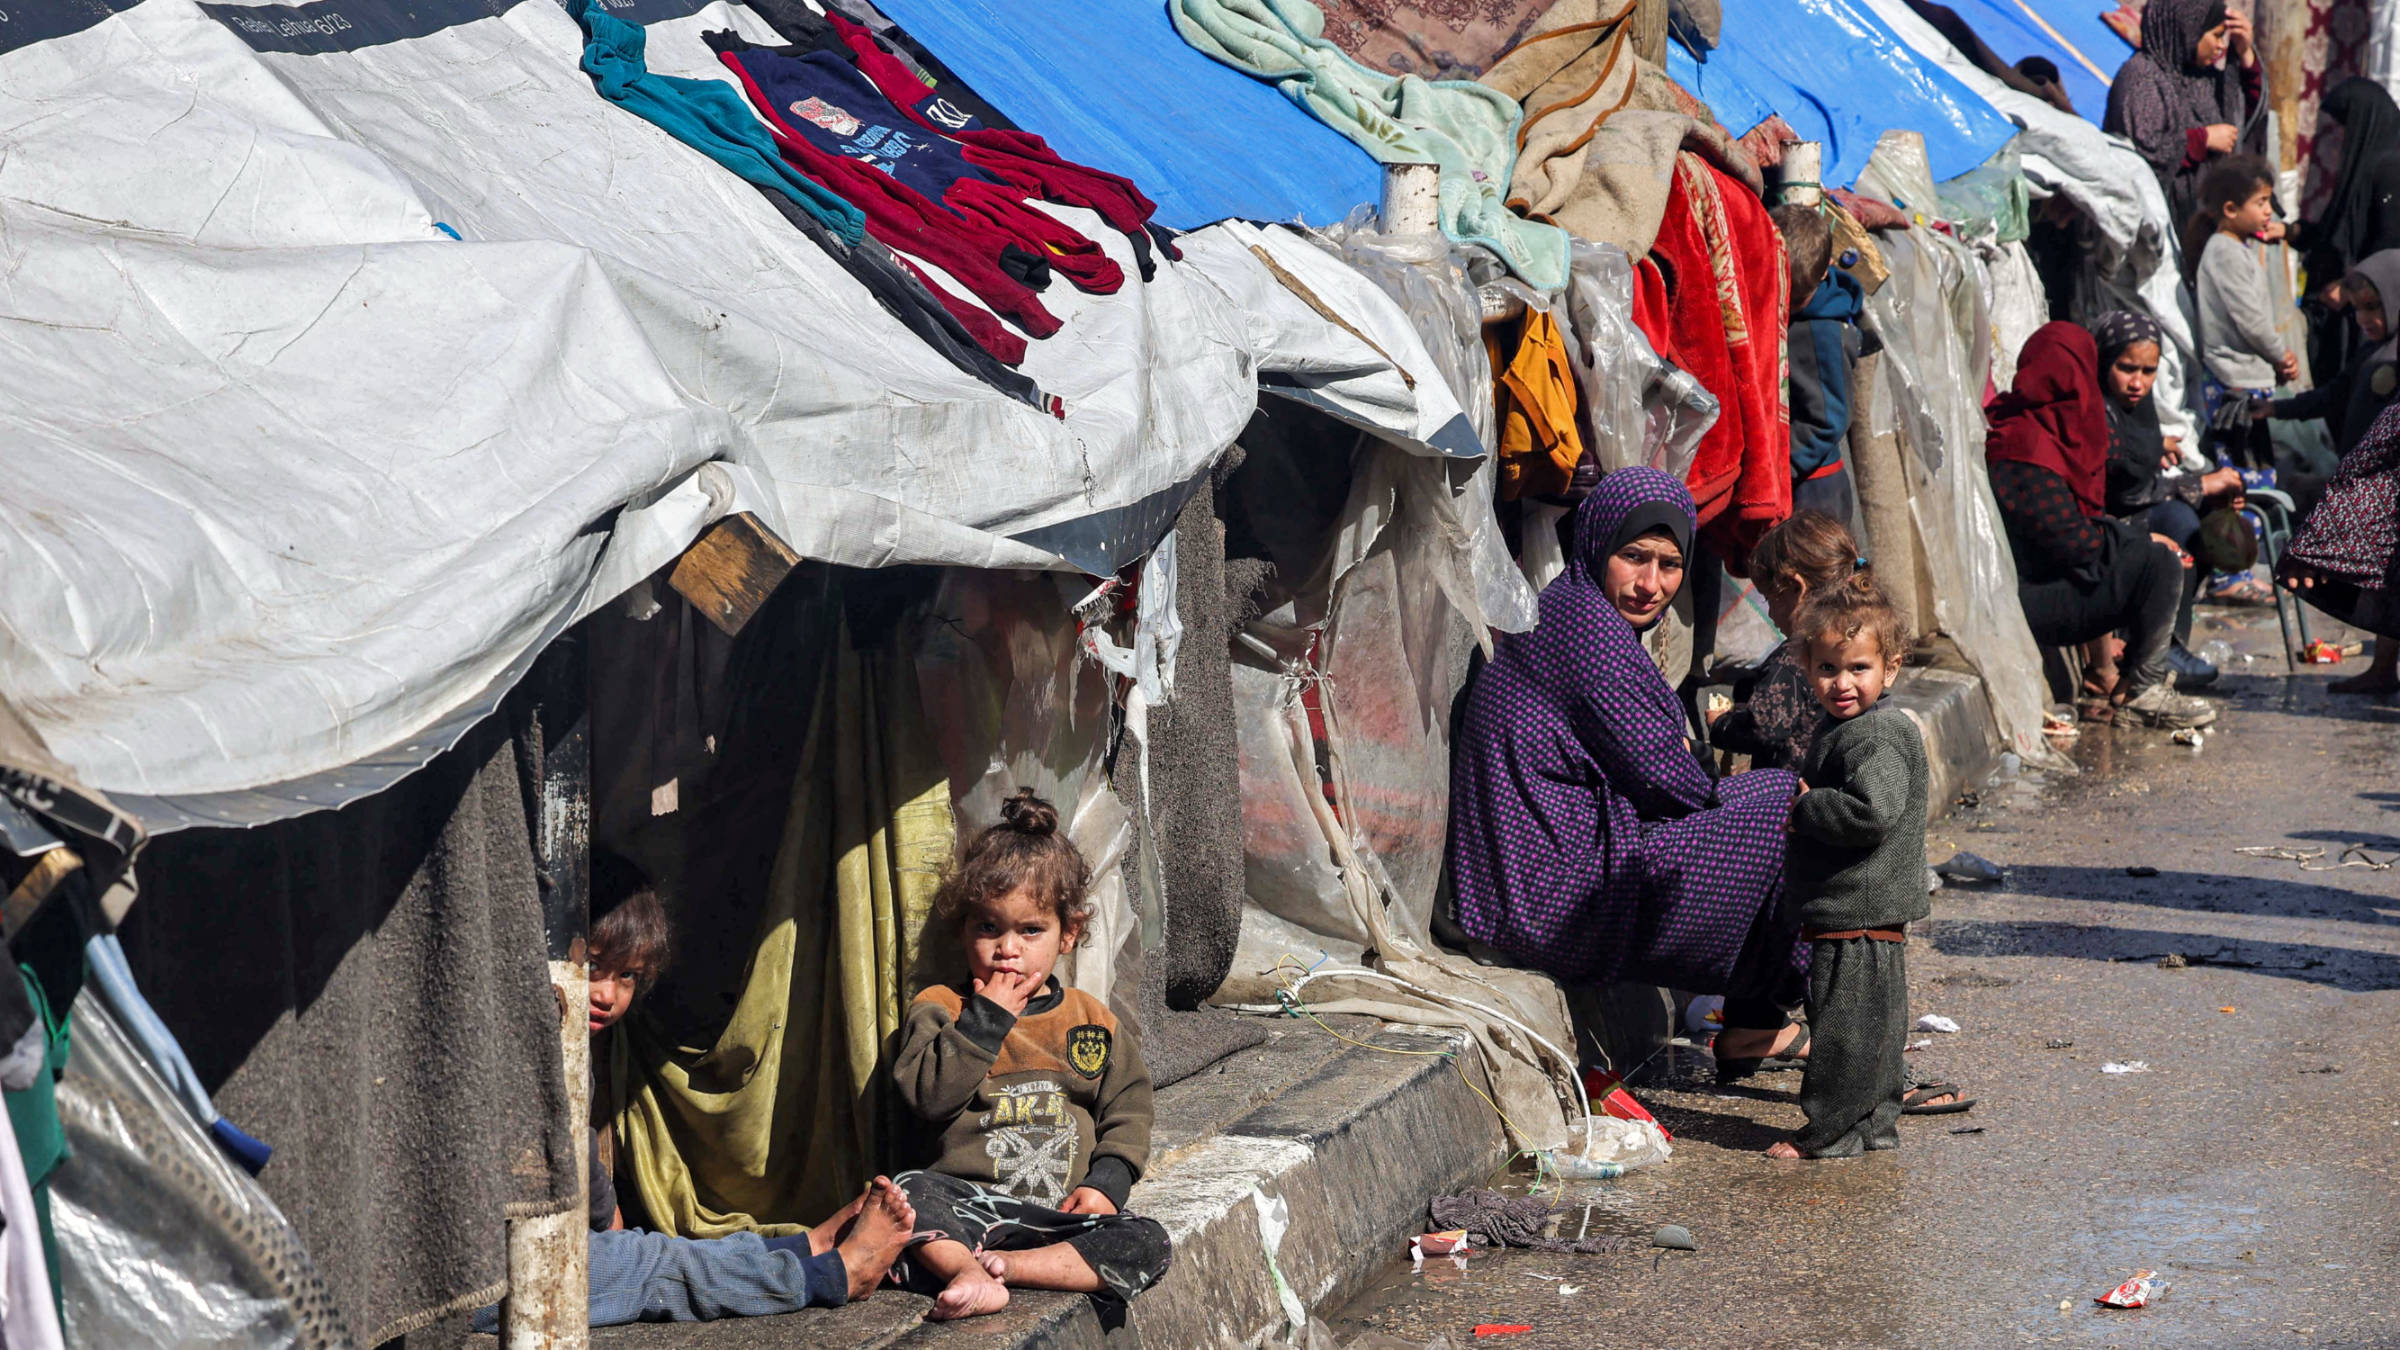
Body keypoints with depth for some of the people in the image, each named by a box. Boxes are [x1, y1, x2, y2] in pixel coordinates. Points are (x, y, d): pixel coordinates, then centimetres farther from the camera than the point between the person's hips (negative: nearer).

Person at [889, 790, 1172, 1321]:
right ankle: (973, 1275, -49)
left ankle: (993, 1263, -31)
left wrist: (1107, 1180, -5)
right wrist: (987, 1018, -9)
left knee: (1147, 1244, -24)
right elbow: (929, 1095, -7)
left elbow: (1127, 1111, 13)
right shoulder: (940, 1009, 8)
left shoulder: (1092, 1021, 15)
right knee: (907, 1192, -32)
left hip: (1060, 1212, 3)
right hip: (969, 1201, -2)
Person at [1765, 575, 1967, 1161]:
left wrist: (1802, 808, -19)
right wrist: (1802, 804, 10)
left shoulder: (1879, 737, -18)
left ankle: (1835, 1128, 5)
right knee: (1870, 1024, 18)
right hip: (1849, 914, 10)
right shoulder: (1841, 729, 15)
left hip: (1860, 914, -10)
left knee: (1848, 1024, -2)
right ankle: (1874, 1120, 27)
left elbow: (1871, 812, -31)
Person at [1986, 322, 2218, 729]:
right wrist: (2143, 542, -8)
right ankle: (2143, 692, -2)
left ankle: (2105, 685, 14)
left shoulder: (2027, 428, 11)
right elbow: (2069, 540, -21)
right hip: (2026, 600, -11)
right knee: (2160, 565, -16)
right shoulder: (2027, 449, -21)